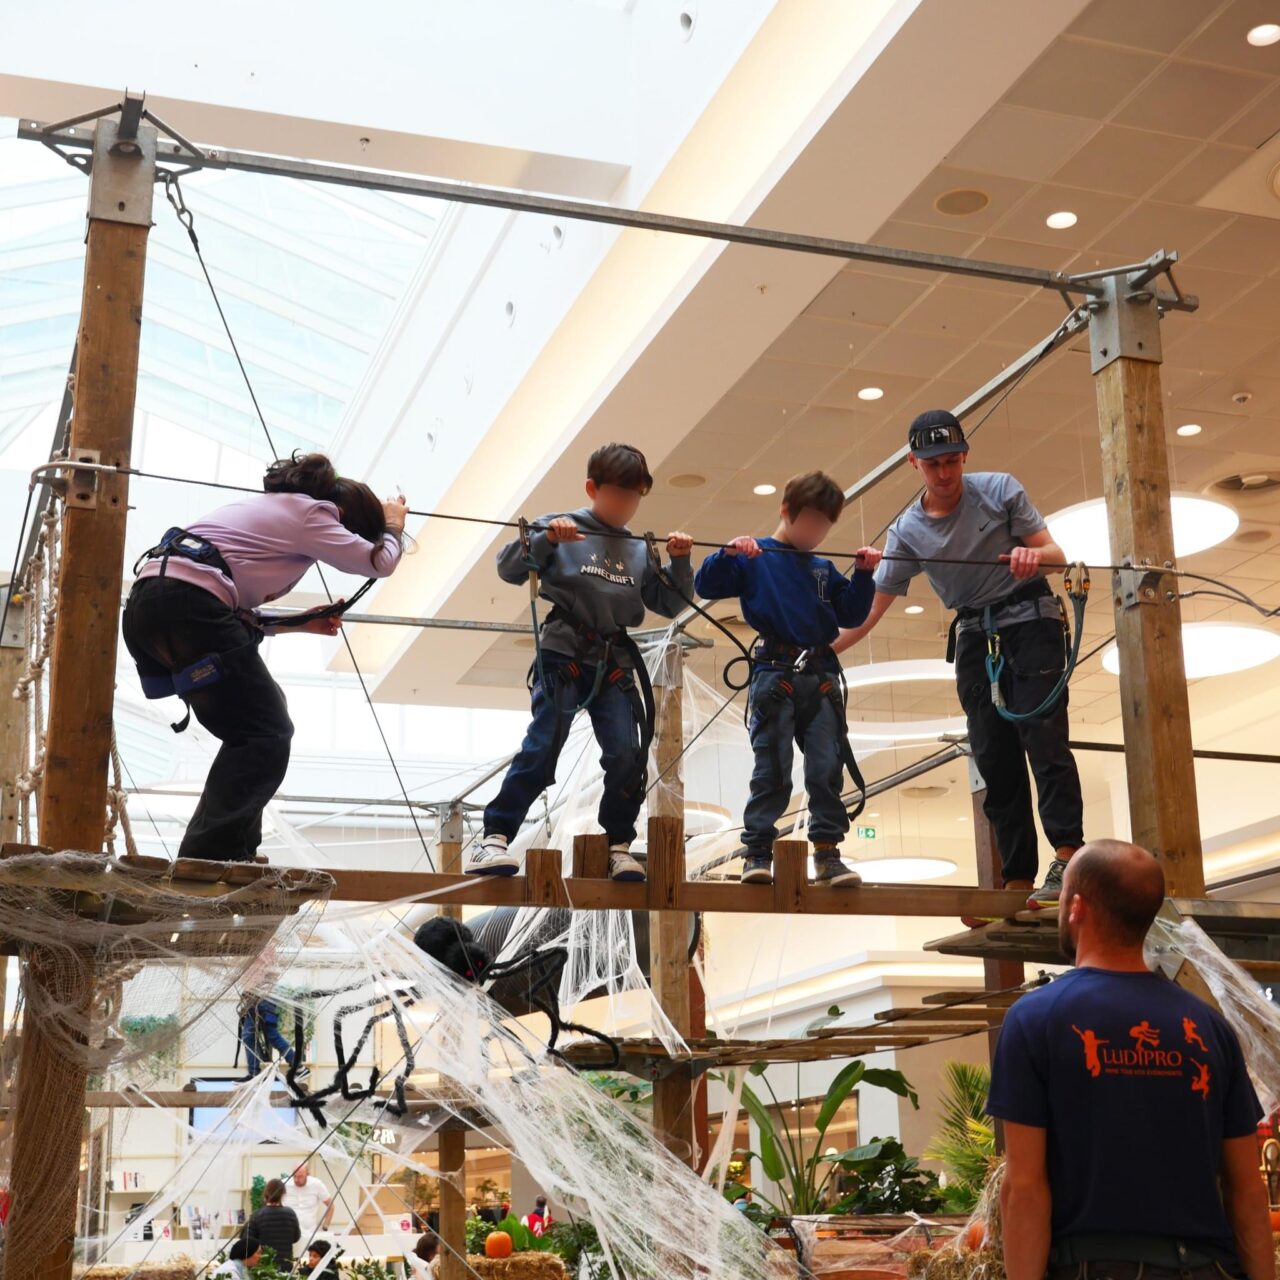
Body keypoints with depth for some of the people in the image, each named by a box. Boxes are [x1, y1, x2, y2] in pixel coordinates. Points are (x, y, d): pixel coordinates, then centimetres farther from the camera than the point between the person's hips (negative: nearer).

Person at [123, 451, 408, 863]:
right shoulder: (310, 513, 7)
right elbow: (378, 562, 10)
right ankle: (206, 860, -9)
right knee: (268, 735, -3)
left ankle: (233, 854, 17)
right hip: (189, 605, -9)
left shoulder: (271, 507, 31)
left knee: (249, 733, 18)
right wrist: (393, 526, 30)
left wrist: (298, 623, 27)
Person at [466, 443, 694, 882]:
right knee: (542, 748, -13)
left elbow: (669, 604, 16)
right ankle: (493, 841, -11)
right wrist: (545, 538, -20)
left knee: (627, 754, -6)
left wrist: (679, 562, 1)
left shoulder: (640, 550, 15)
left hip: (615, 664, 4)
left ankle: (619, 845, 11)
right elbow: (508, 568, -5)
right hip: (564, 655, -4)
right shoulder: (560, 528, 2)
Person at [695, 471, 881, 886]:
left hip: (822, 677, 4)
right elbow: (706, 586, -4)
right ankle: (758, 852, 2)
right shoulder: (754, 557, 4)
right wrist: (729, 554, -19)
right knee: (771, 770, -3)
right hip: (775, 675, -4)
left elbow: (852, 614, 14)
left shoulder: (823, 569, 17)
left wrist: (864, 575, 2)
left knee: (828, 769, 1)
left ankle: (828, 853, 6)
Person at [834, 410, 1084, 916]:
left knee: (1043, 734, -18)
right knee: (994, 758, 0)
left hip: (1029, 619, -4)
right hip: (974, 637, 4)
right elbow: (871, 606, 3)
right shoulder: (908, 530, 4)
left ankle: (1066, 857, -25)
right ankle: (1018, 882, 1)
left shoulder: (999, 489, -3)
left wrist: (1035, 553, -29)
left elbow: (1057, 555, -5)